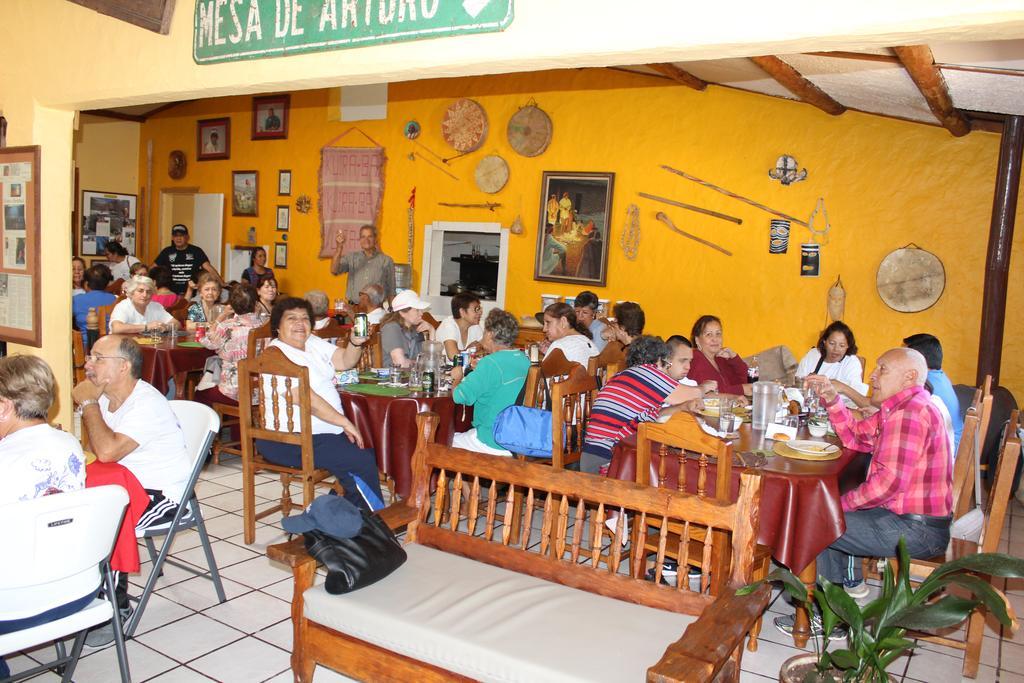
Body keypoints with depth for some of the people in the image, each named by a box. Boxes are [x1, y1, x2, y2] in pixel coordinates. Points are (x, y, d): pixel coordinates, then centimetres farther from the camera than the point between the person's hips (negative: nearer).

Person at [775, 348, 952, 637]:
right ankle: (851, 583, 30)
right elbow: (856, 437, 15)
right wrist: (832, 399, 2)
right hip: (904, 513, 11)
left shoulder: (909, 412, -22)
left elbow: (889, 480, -27)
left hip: (917, 529, -11)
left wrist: (843, 503, -13)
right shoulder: (901, 407, 12)